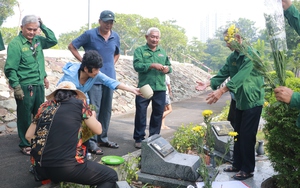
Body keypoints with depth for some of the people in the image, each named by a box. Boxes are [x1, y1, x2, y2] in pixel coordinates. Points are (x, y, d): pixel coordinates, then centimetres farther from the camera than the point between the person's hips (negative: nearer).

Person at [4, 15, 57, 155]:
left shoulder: (38, 40, 8)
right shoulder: (15, 44, -11)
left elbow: (53, 40, 15)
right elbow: (10, 69, -14)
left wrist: (43, 25, 5)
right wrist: (16, 87, -17)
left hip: (39, 85, 7)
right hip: (25, 87, -6)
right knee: (25, 117, 4)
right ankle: (25, 145, 18)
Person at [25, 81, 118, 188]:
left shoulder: (45, 105, 14)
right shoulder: (79, 103, 4)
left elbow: (28, 135, 17)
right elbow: (98, 130, 11)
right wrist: (92, 116, 31)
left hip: (43, 167, 7)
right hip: (67, 166, -7)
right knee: (111, 176, 8)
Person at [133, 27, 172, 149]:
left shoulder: (163, 52, 16)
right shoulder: (140, 50, 0)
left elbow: (169, 66, 16)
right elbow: (137, 66, -14)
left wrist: (167, 69, -8)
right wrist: (153, 65, -24)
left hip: (160, 88, 4)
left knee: (158, 113, 10)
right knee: (140, 113, 1)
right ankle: (139, 138, 13)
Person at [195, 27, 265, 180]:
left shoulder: (250, 54, -19)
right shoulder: (232, 57, 8)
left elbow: (240, 76, -30)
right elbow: (222, 74, 3)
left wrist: (221, 91, -37)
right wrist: (208, 83, -14)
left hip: (252, 101, -8)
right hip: (240, 101, 8)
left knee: (247, 136, -2)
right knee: (238, 134, 15)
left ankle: (248, 169, 11)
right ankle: (237, 164, 28)